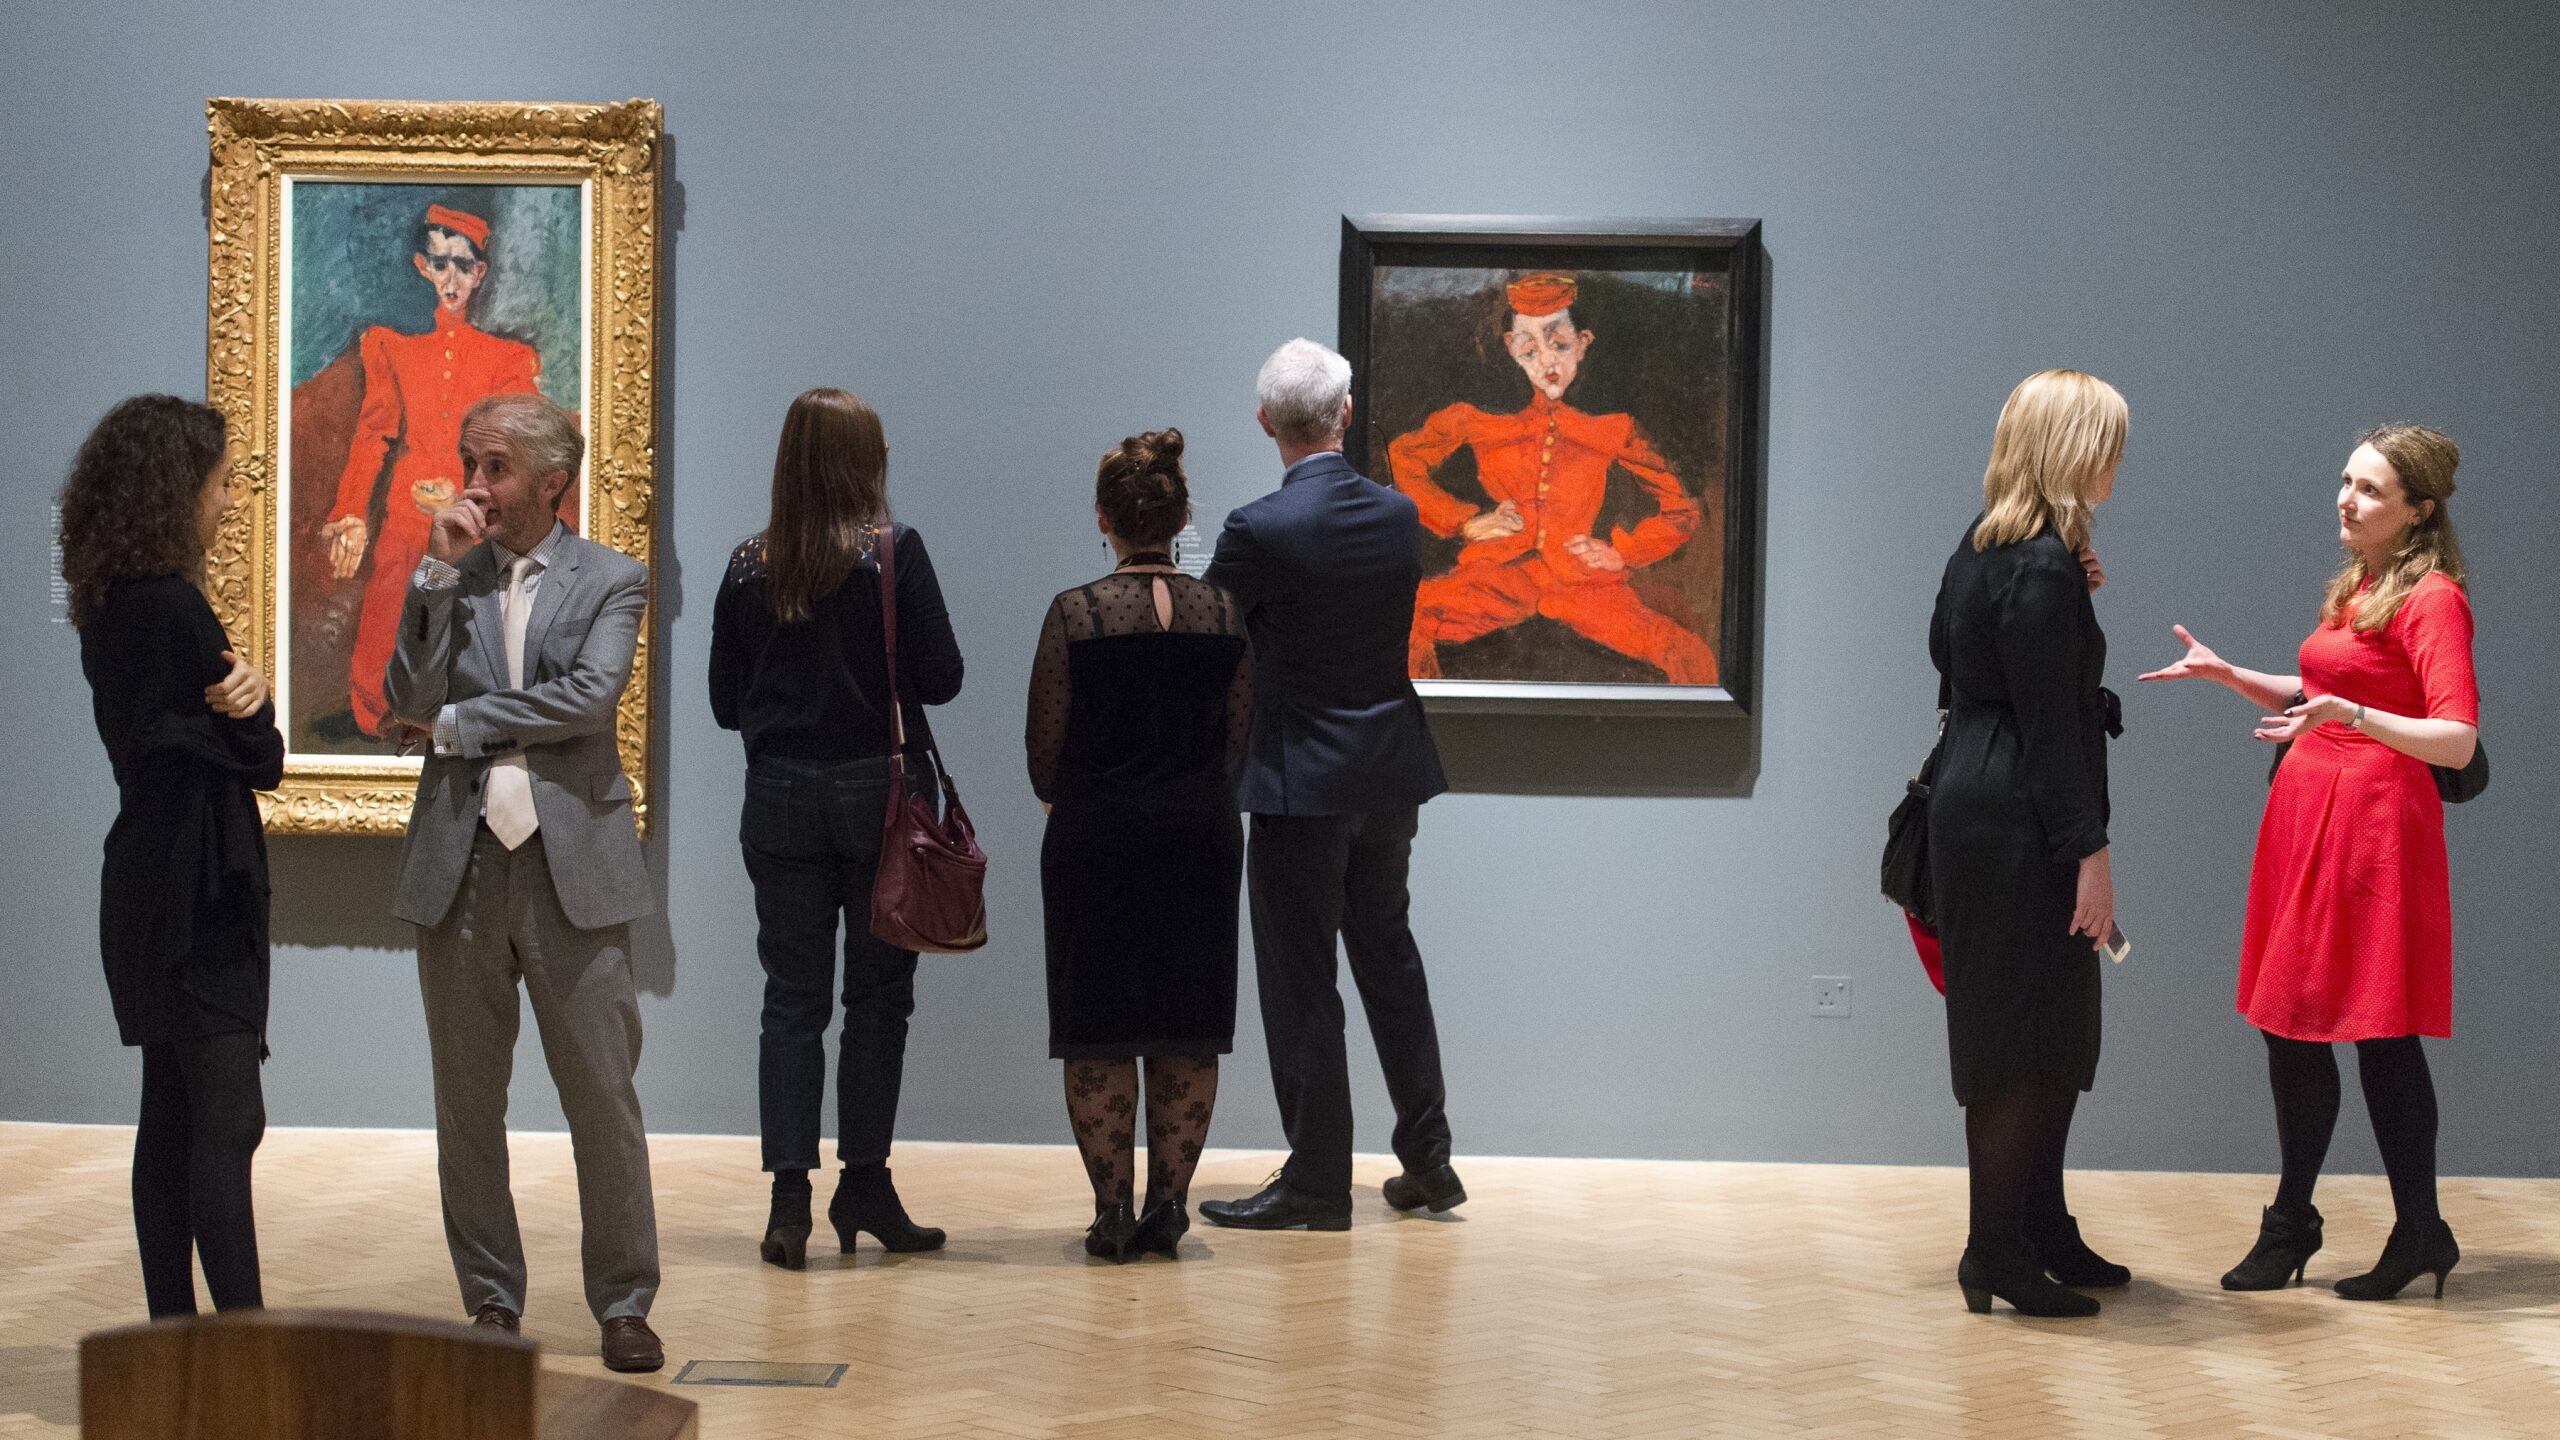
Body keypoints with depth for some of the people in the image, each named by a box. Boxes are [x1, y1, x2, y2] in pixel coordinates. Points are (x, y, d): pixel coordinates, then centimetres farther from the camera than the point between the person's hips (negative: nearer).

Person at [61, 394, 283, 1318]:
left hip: (152, 889, 10)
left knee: (171, 1118, 13)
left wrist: (238, 699, -14)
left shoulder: (111, 609, 11)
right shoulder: (171, 608, -17)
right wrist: (252, 706, -24)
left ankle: (173, 1329, 17)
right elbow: (260, 758, -10)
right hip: (196, 891, -10)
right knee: (226, 1119, -11)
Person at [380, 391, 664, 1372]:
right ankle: (491, 1300, 18)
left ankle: (624, 1304, 8)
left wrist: (460, 724, -7)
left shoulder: (611, 581, 4)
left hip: (571, 864, -3)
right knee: (468, 1102, 7)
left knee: (602, 1094, -2)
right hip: (459, 866, 3)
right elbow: (407, 700, -2)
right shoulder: (445, 575, 11)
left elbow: (589, 696, -12)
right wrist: (442, 572, -7)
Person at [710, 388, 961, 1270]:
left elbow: (725, 702, 4)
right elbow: (941, 677, -8)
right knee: (878, 995, 8)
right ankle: (863, 1184, 10)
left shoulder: (749, 567, 0)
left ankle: (789, 1196, -1)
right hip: (880, 790, -2)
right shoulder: (895, 552, -8)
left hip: (779, 798, 2)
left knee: (792, 1000, 6)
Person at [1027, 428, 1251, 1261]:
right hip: (1201, 835, 3)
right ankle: (1168, 1201, 9)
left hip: (1096, 836, -2)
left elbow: (1044, 750, -5)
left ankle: (1111, 1208, 5)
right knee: (1189, 1026, 9)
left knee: (1098, 1031, 4)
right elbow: (1238, 740, 4)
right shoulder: (1224, 615, -1)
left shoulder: (1076, 615, -9)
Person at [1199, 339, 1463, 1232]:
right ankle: (1427, 1162, 24)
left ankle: (1317, 1183, 8)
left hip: (1301, 786, -6)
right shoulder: (1398, 515, 0)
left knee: (1301, 982, 2)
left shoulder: (1260, 531, -17)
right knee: (1389, 958, 18)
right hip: (1389, 770, 6)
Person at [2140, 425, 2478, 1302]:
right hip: (2306, 808, 8)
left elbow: (2457, 741, -21)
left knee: (2379, 1031, -4)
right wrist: (2229, 676, 18)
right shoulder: (2354, 588, 15)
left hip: (2374, 821, -8)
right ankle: (2290, 1229, 20)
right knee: (2288, 1021, 10)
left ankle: (2420, 1234, 7)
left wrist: (2349, 714, -33)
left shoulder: (2432, 598, -11)